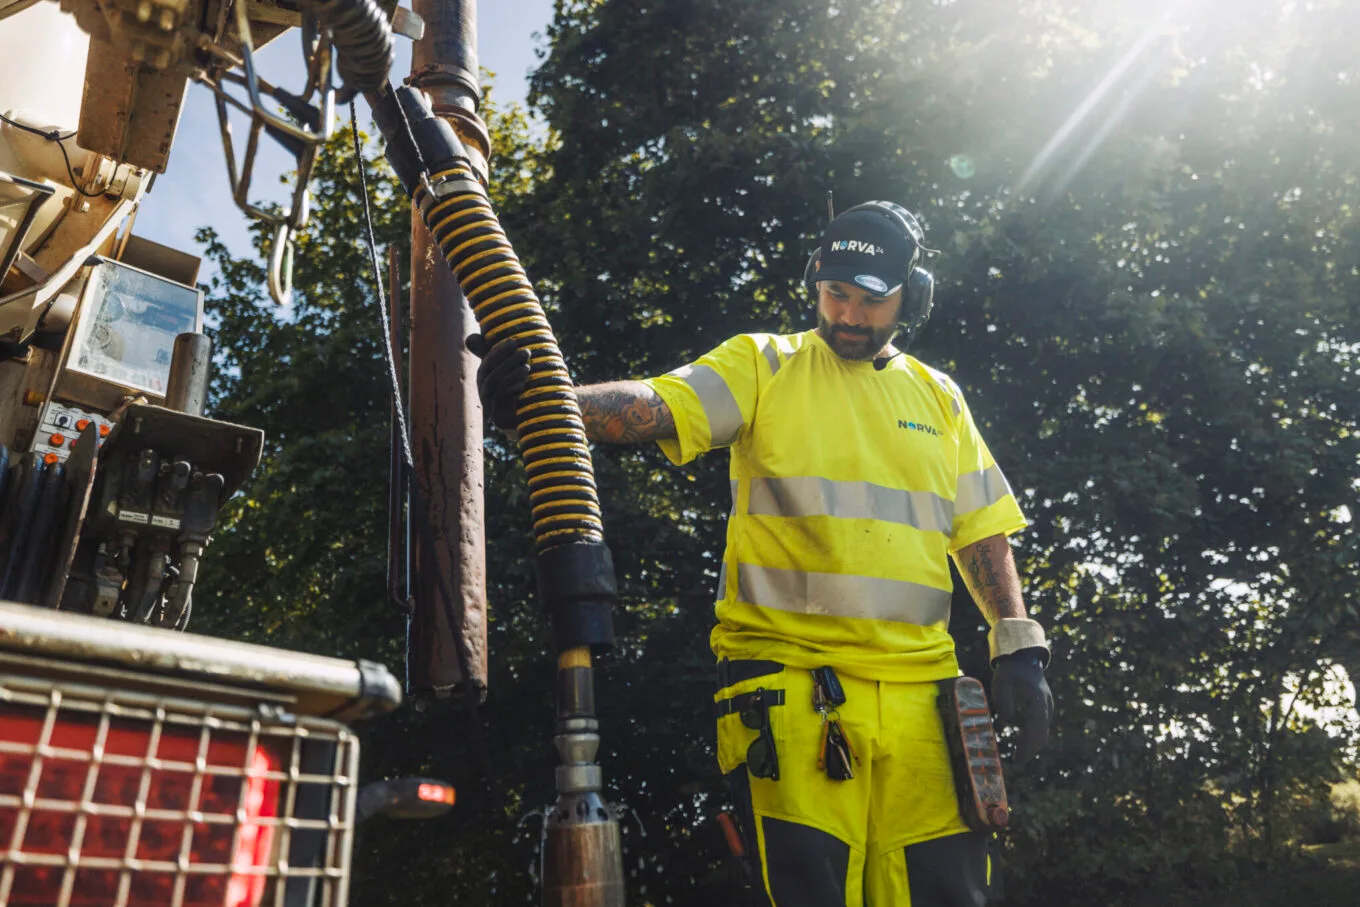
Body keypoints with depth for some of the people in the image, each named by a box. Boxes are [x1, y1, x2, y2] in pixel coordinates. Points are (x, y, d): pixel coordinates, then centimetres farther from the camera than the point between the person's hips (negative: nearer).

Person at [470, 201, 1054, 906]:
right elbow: (654, 409, -12)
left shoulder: (940, 398, 16)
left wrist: (1018, 647, 8)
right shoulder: (762, 365, 4)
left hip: (918, 685, 4)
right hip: (790, 679, -4)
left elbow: (981, 531, 17)